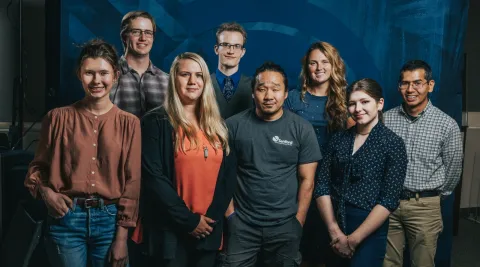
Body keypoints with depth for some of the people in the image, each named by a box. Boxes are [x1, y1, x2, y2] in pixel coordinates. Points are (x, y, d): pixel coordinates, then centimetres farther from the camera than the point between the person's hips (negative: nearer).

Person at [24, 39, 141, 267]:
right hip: (66, 218, 0)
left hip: (109, 220, 1)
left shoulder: (129, 123, 1)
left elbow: (132, 182, -1)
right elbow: (38, 166, 10)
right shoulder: (58, 117, 1)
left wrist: (121, 238, -4)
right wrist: (45, 192, -12)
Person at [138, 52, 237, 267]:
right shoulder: (156, 122, -6)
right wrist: (188, 220, -14)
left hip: (209, 230, 5)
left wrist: (213, 216, -5)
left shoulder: (217, 126, 10)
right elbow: (153, 177, -13)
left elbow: (229, 174, 7)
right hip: (170, 230, -4)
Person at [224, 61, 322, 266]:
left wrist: (298, 221, -2)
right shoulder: (233, 125, -4)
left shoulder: (302, 129, -3)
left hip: (285, 225, 1)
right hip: (242, 223, 0)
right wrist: (230, 211, -4)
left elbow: (307, 180, -1)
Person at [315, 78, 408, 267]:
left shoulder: (392, 143, -7)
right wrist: (335, 231, -11)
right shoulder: (338, 139, 4)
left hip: (369, 233, -4)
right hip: (335, 230, 4)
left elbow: (389, 200, -12)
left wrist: (353, 239, -13)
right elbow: (322, 186, -1)